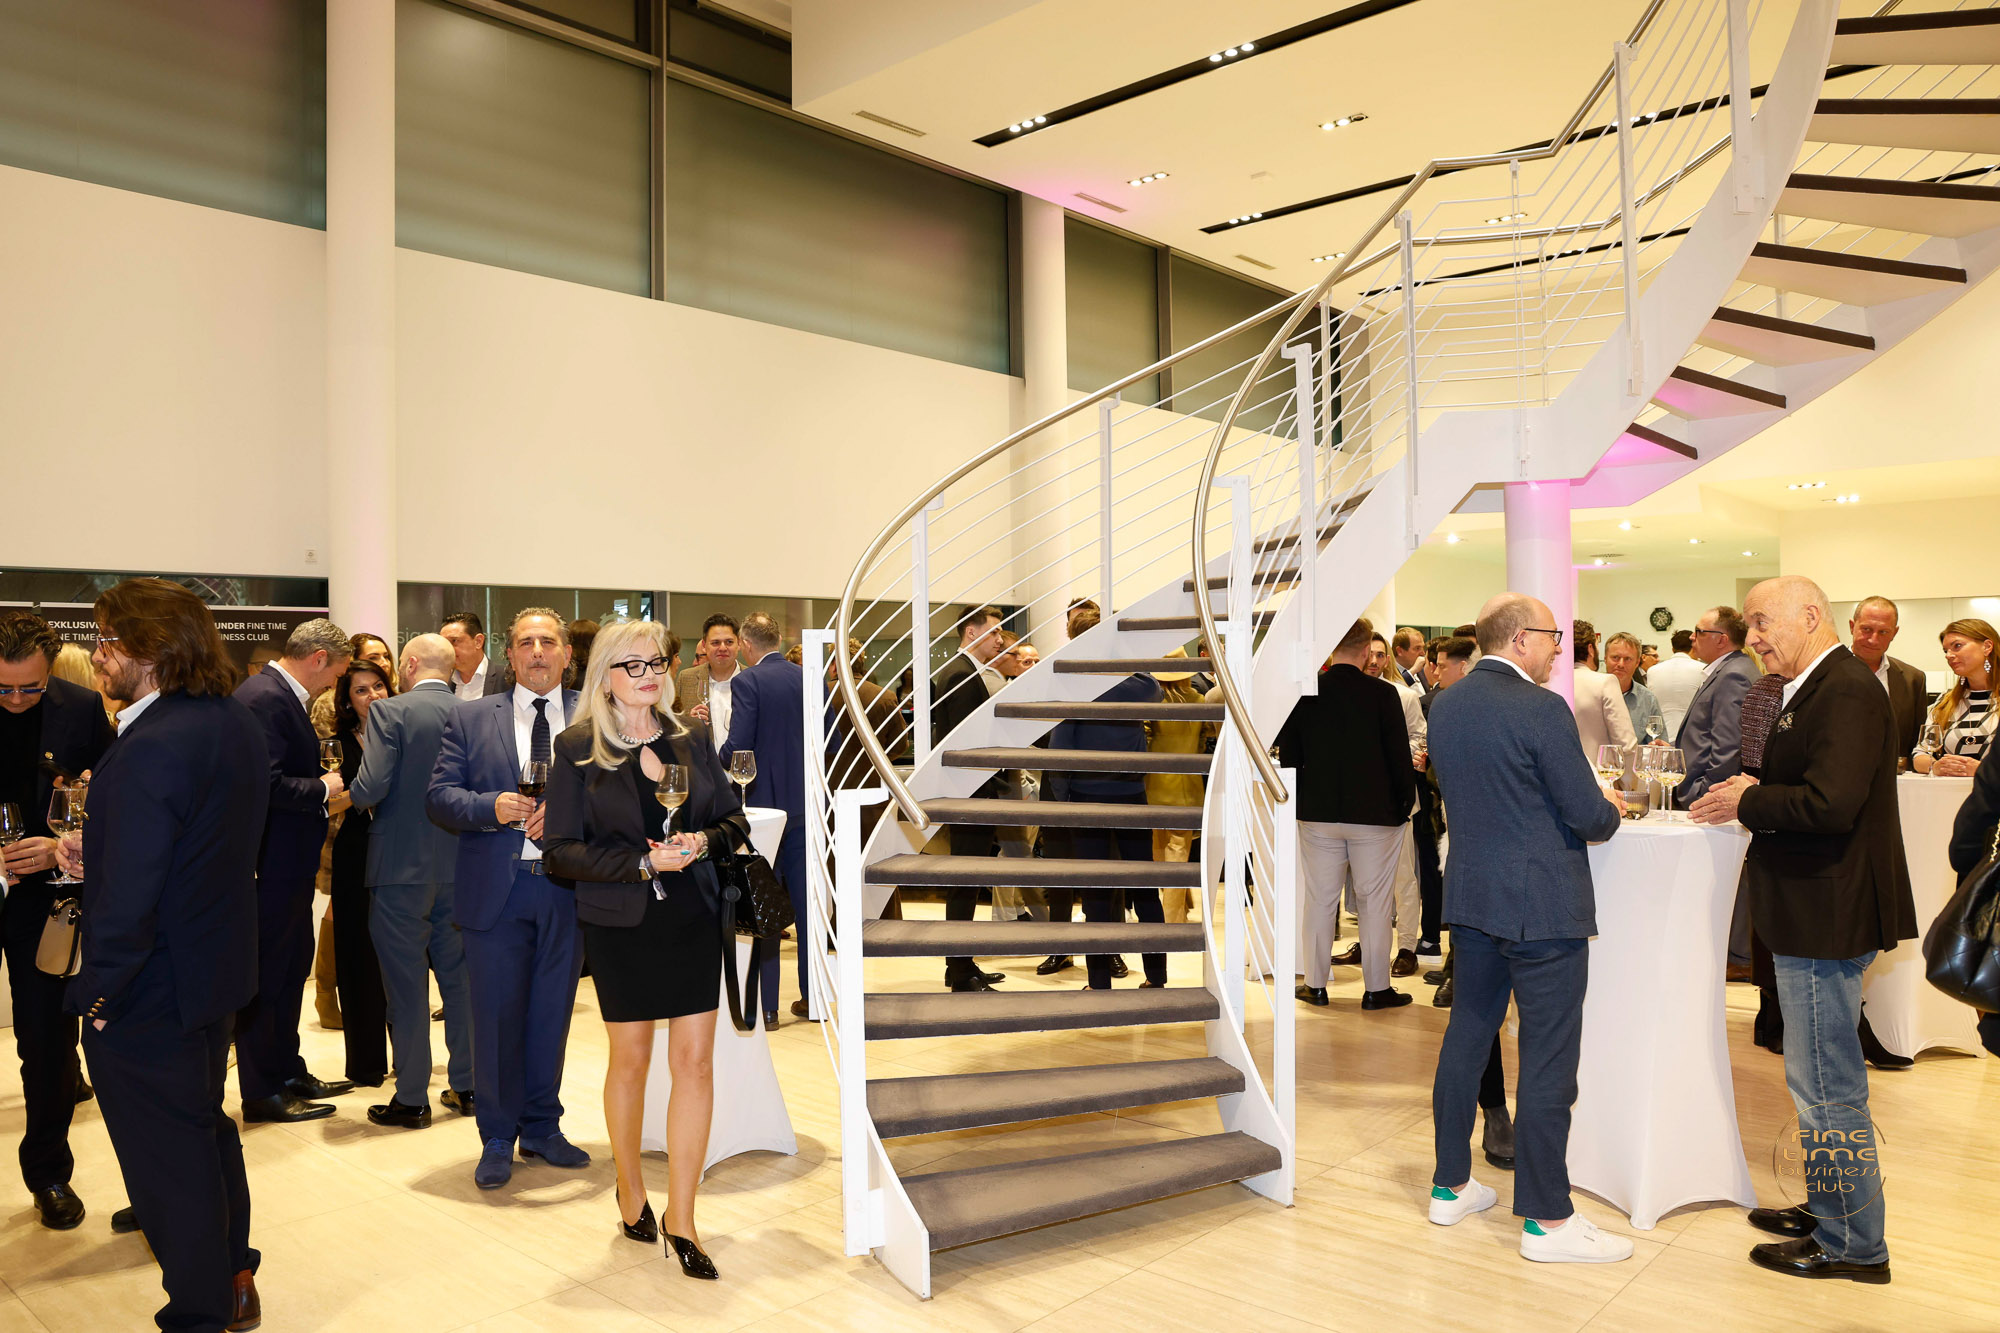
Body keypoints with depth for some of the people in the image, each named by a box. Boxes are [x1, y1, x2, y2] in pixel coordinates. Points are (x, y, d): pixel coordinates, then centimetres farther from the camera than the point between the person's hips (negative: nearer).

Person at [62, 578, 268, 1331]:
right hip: (219, 971, 9)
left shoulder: (149, 750, -27)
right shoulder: (239, 724, 1)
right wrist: (100, 849, 4)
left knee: (168, 1157, 9)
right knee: (207, 1126, 24)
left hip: (149, 996, -9)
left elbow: (127, 900, -28)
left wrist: (96, 992, -17)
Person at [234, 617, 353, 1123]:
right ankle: (263, 1094, 13)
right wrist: (322, 789, -14)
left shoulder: (283, 695, 12)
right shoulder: (264, 697, -19)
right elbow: (267, 785, -27)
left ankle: (288, 1072, 32)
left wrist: (321, 787, 7)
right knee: (265, 975, 1)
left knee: (292, 967, 19)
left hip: (289, 860, 11)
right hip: (271, 862, -11)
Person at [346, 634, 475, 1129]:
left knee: (406, 985, 5)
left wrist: (349, 793, 2)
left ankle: (411, 1098, 12)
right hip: (459, 866, 4)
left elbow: (370, 787, -19)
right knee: (459, 977, 14)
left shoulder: (390, 711, -12)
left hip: (402, 868, -4)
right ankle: (465, 1084, 23)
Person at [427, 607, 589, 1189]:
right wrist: (492, 807, -16)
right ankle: (497, 1139, 22)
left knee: (553, 1014, 12)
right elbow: (439, 796, 2)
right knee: (496, 1017, 6)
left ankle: (542, 1128, 29)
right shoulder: (470, 718, 6)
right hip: (495, 889, 0)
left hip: (568, 889, 1)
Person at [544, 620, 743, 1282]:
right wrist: (644, 862, -17)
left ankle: (680, 1218, 9)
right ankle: (630, 1192, 35)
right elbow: (561, 852, -8)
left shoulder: (691, 739, 6)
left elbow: (734, 819, 10)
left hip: (693, 917, 2)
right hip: (621, 924, -2)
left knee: (696, 1059, -2)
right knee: (630, 1059, 11)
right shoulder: (577, 749, -3)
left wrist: (704, 839, -11)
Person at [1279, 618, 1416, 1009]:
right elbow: (1399, 755, -7)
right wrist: (1404, 804, 6)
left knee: (1320, 900, 10)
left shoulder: (1304, 692, -3)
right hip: (1375, 815, -2)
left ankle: (1315, 984, 17)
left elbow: (1288, 753, 3)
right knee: (1374, 903, 7)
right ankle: (1376, 988, 12)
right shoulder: (1383, 694, -11)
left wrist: (1298, 801, 14)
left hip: (1317, 813, 2)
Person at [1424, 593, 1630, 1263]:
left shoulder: (1445, 705, 6)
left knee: (1466, 1037, 16)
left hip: (1469, 898, 8)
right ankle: (1546, 1219, 11)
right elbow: (1587, 815, -16)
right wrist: (1611, 809, 8)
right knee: (1547, 1058, 1)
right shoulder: (1541, 708, -18)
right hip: (1542, 905, -8)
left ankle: (1450, 1185, 27)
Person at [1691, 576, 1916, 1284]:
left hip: (1827, 918, -11)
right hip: (1818, 913, 11)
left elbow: (1830, 804, -29)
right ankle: (1830, 1209, 34)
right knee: (1824, 1081, 20)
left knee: (1827, 1087, 0)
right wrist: (1757, 793, 2)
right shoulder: (1819, 688, 15)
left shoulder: (1846, 691, -20)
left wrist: (1747, 802, -15)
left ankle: (1852, 1245, 14)